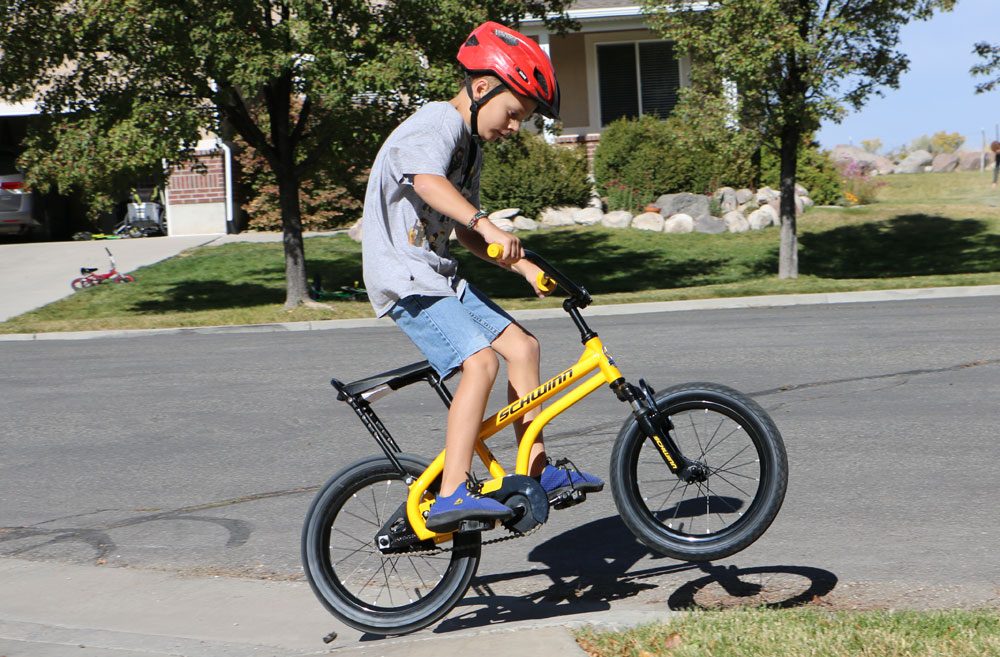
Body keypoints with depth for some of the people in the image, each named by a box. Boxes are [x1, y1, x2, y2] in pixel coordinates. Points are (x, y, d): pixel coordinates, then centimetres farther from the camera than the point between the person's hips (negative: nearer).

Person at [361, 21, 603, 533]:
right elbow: (427, 181, -36)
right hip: (404, 277, -10)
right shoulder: (436, 125, -13)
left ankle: (538, 472, 17)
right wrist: (486, 224, -47)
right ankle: (453, 496, -26)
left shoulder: (469, 145, 18)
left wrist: (522, 265, 10)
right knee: (480, 361, -24)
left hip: (440, 276, 10)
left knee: (522, 346, 7)